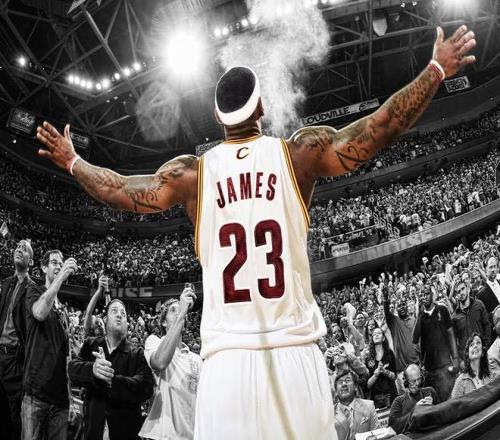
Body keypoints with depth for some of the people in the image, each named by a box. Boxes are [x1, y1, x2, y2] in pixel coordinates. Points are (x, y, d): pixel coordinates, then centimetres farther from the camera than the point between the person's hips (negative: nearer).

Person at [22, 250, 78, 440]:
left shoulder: (63, 310, 19)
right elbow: (40, 313, -22)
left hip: (60, 394, 5)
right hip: (36, 391, -5)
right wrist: (61, 277, -25)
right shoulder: (35, 295, 4)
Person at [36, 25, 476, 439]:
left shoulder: (193, 171, 5)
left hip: (228, 352, 1)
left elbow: (120, 192, 11)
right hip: (292, 348, 0)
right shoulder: (300, 151, 2)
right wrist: (437, 70, 13)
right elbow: (378, 129, 1)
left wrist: (72, 161, 29)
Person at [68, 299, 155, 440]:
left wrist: (112, 379, -28)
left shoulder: (137, 354, 0)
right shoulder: (91, 345, 8)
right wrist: (92, 369, -30)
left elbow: (146, 388, -15)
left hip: (125, 428, -1)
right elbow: (72, 369, -9)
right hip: (93, 422, 1)